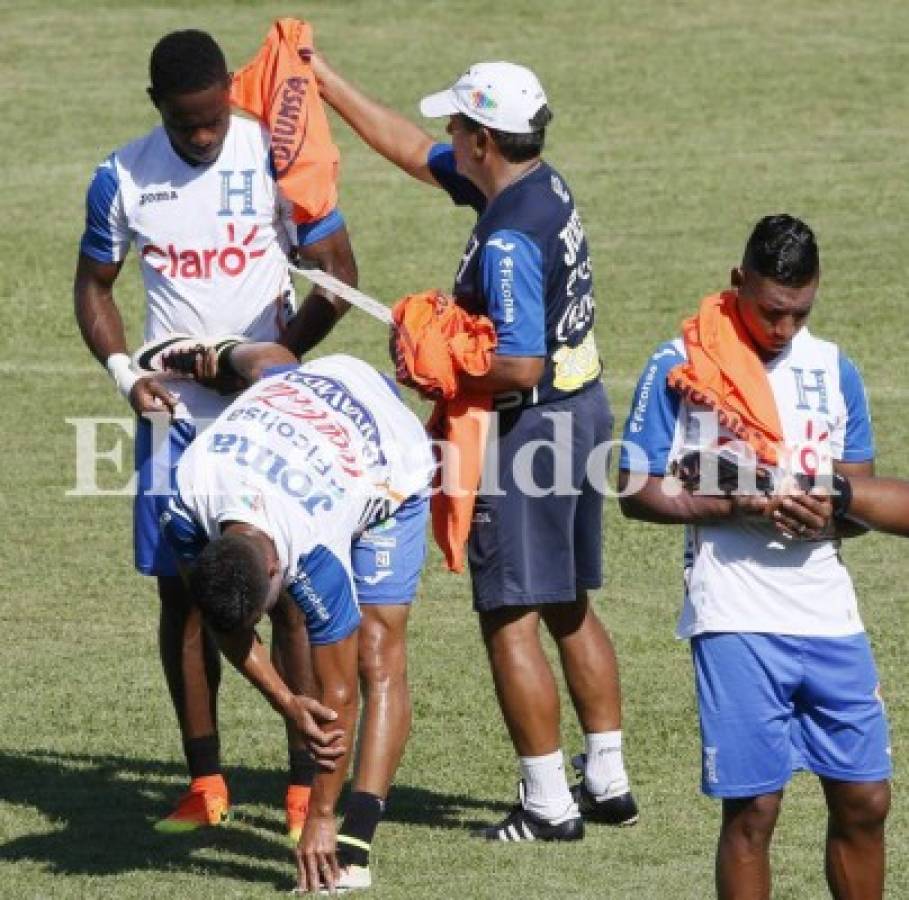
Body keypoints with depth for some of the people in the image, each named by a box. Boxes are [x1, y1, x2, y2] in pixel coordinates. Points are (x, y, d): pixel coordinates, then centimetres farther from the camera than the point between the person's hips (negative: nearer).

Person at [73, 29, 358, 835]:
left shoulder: (277, 159, -8)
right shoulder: (123, 179, -1)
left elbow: (338, 275, -3)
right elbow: (95, 284, 12)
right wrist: (122, 370, -5)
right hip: (174, 412, 3)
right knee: (181, 592, 5)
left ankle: (306, 784, 0)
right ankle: (206, 783, 15)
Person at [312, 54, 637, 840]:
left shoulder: (507, 242, -25)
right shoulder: (545, 185, 5)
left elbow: (520, 366, -30)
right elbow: (411, 151, 16)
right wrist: (325, 81, 18)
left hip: (531, 428, -10)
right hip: (583, 409, 10)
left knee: (509, 620, -2)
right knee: (569, 609, 19)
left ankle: (549, 804, 0)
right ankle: (608, 781, 24)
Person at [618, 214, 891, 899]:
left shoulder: (833, 369, 10)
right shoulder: (681, 366, -2)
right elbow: (637, 491, -3)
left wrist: (830, 516, -10)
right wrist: (738, 507, -16)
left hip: (829, 614, 4)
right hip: (735, 618, -4)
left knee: (864, 802, 5)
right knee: (753, 809, -4)